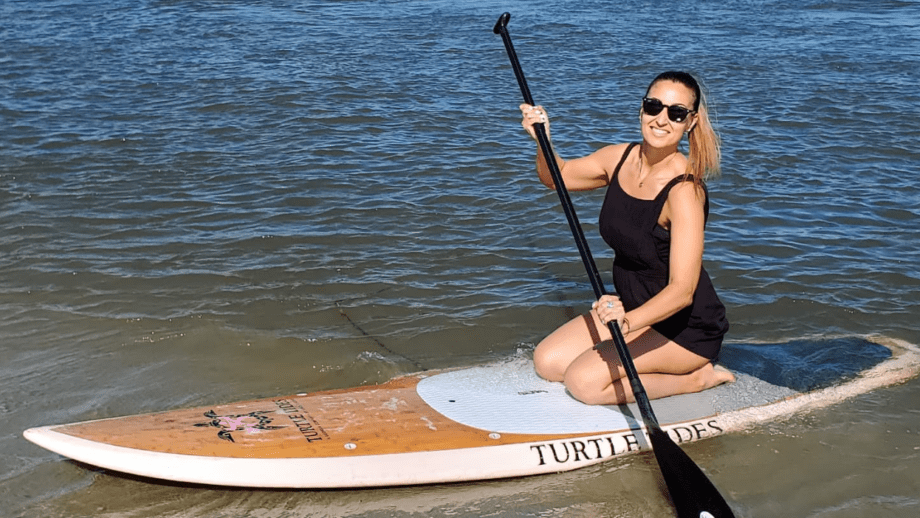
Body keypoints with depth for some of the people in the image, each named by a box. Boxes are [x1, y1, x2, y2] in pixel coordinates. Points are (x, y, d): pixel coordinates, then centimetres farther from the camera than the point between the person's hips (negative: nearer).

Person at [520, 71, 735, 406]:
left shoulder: (684, 190, -27)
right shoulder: (620, 158, -4)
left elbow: (681, 291, -33)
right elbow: (557, 176, 13)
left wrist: (629, 321, -50)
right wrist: (543, 141, -8)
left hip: (685, 328, -8)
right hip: (632, 310, 8)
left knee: (584, 382, -21)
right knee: (547, 362, 0)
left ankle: (694, 379, -4)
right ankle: (647, 365, 12)